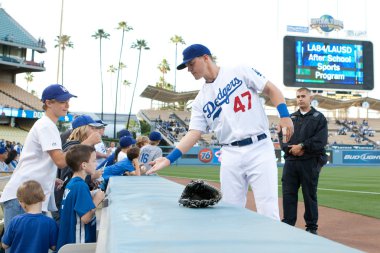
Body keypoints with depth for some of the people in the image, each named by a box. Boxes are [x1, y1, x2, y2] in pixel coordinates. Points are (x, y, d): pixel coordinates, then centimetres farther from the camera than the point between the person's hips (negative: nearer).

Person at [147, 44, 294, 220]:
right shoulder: (201, 100, 14)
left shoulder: (240, 72, 5)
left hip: (260, 148, -4)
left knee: (268, 214, -9)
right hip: (230, 155, 4)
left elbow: (271, 89, 4)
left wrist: (284, 115, -11)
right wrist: (169, 159, -5)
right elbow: (194, 133, 7)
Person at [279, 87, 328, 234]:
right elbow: (282, 138, 8)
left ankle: (312, 227, 12)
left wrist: (302, 146, -15)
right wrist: (292, 148, -11)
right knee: (288, 194, 1)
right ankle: (287, 225, 9)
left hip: (310, 162, -4)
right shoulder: (291, 117, 18)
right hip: (290, 160, 4)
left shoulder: (319, 118, 5)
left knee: (310, 195, 2)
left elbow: (321, 140, -8)